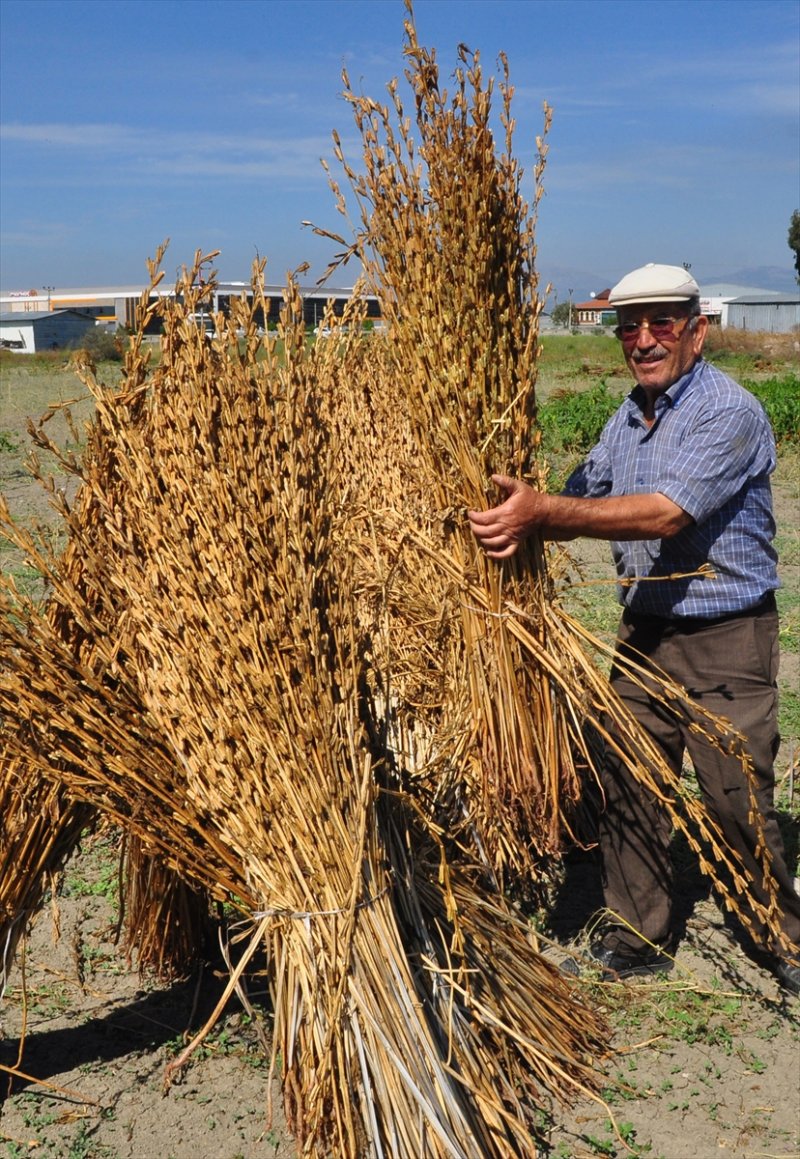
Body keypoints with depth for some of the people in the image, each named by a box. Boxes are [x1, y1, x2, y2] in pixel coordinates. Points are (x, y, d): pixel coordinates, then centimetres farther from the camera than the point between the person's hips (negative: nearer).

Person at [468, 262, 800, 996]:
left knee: (738, 801, 0)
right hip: (644, 632, 7)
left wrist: (544, 511, -37)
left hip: (725, 640, -7)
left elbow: (667, 514, -29)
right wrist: (521, 525, -13)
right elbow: (577, 506, 9)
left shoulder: (729, 412, -17)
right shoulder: (626, 420, 9)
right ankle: (639, 938, 25)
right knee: (627, 786, 9)